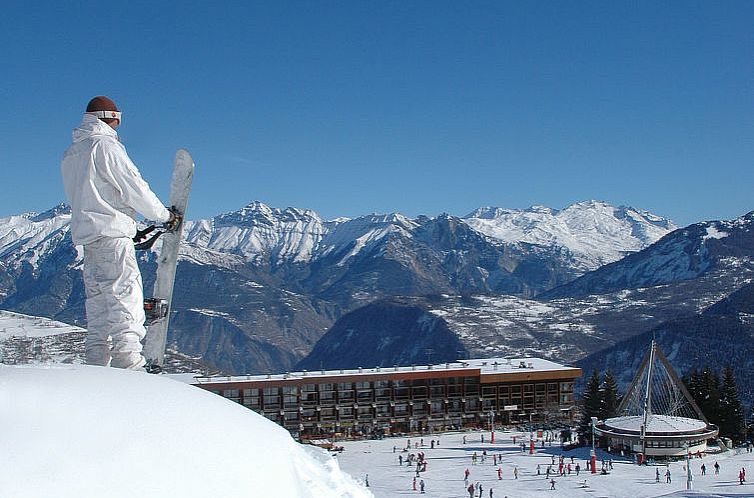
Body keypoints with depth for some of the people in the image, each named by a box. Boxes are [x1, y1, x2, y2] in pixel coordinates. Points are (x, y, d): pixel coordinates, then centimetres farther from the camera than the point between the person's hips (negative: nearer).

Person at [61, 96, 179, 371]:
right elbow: (133, 187, -11)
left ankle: (96, 364, 9)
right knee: (125, 295, -10)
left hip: (85, 233, 9)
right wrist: (165, 215, 3)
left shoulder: (70, 155, 19)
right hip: (111, 233, -9)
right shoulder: (105, 145, -8)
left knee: (97, 298, 10)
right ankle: (128, 361, -16)